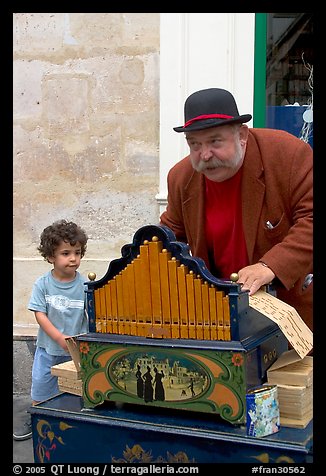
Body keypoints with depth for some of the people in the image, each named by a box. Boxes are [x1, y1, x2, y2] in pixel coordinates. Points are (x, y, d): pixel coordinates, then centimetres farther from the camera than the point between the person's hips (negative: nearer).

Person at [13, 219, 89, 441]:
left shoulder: (85, 285, -11)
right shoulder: (42, 284, -10)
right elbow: (40, 315, -12)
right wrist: (60, 338, -23)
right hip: (48, 347, 1)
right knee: (41, 384, 15)